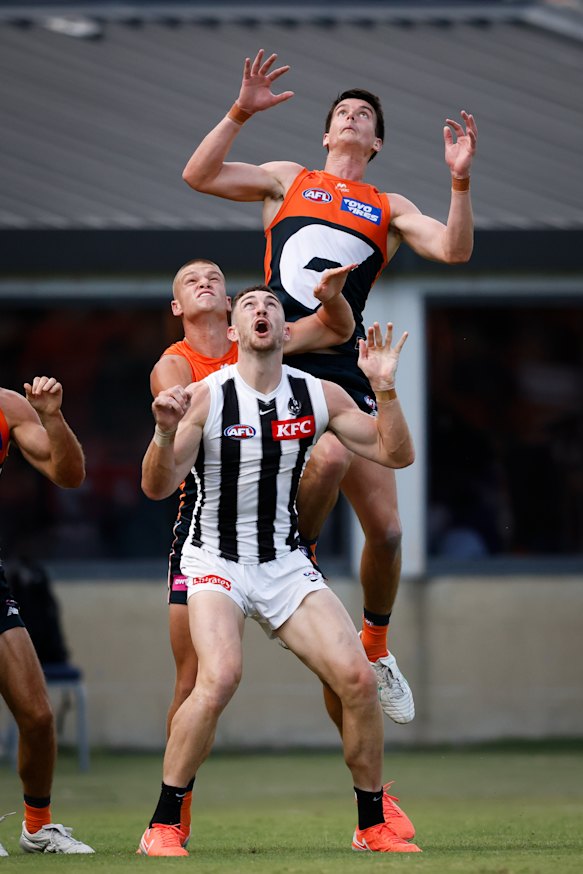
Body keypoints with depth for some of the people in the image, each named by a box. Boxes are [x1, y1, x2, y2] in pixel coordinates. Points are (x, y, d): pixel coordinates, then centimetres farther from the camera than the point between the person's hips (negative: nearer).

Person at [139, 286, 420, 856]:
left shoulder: (319, 397, 0)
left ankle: (372, 826, 9)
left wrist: (385, 388, -13)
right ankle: (162, 828, -18)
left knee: (358, 679, -8)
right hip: (216, 561, -4)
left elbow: (396, 454, 2)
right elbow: (158, 488, -15)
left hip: (285, 563, 4)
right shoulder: (207, 397, -11)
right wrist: (165, 431, -34)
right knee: (220, 678, -29)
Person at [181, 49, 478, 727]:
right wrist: (240, 113, -4)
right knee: (329, 454, -33)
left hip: (345, 366, 3)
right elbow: (198, 176, 6)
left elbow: (453, 251, 3)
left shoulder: (389, 209, 18)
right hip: (279, 355, -2)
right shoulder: (287, 181, 17)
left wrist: (460, 181, -11)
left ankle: (376, 647, 21)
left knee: (386, 529, -1)